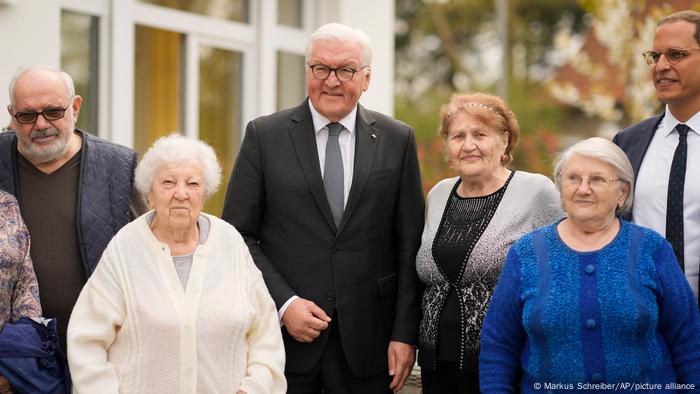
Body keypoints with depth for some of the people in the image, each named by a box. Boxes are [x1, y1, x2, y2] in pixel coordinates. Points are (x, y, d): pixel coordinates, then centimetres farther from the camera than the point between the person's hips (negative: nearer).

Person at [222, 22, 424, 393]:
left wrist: (405, 333, -2)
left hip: (366, 338, 1)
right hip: (283, 333, -1)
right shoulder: (265, 136, 1)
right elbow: (238, 235, 0)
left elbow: (409, 246, 4)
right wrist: (283, 303, -11)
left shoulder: (397, 140, 5)